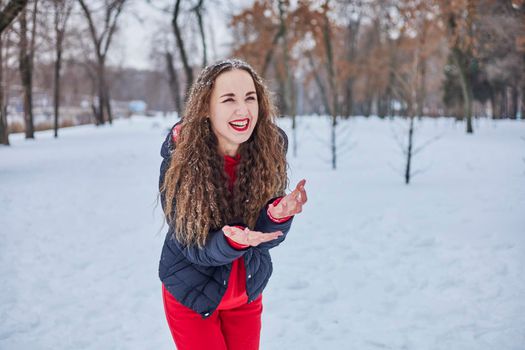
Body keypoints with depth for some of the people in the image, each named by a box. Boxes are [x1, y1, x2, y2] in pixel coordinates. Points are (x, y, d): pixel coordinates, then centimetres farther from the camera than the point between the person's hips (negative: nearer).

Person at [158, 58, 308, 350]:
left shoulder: (270, 146, -17)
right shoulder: (179, 160, -23)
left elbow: (267, 236, -14)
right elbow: (194, 248, -19)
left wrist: (278, 215, -35)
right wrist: (232, 241, -39)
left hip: (247, 293, 3)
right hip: (191, 293, -2)